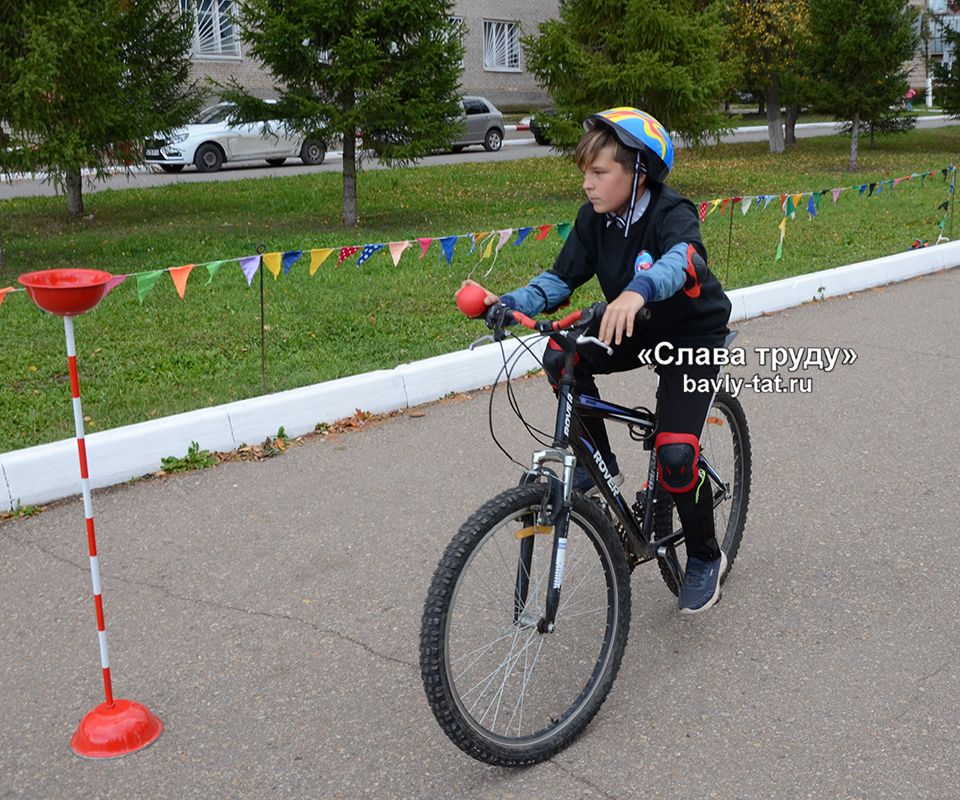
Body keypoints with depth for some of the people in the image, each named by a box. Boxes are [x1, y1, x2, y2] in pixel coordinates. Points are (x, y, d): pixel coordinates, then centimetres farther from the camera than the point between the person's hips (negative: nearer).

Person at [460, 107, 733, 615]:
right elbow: (561, 279, -9)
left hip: (693, 336, -5)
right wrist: (508, 303, -28)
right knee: (561, 358, -23)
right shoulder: (596, 217, -8)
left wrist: (637, 290, -71)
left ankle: (706, 558, 7)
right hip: (638, 330, 6)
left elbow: (681, 258, -49)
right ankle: (601, 464, -2)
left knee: (674, 454, -19)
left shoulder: (672, 214, -26)